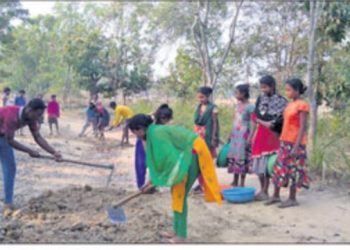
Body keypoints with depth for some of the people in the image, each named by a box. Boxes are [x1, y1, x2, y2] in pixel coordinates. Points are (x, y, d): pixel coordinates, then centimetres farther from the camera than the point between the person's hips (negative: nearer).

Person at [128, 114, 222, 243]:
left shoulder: (156, 133, -18)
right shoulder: (154, 132, 12)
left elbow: (167, 156, -21)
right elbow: (159, 157, 21)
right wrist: (155, 179, 25)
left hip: (192, 154, -10)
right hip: (188, 154, 10)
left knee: (180, 194, -4)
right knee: (176, 193, 14)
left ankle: (181, 236, 5)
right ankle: (177, 231, 22)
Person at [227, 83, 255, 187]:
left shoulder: (250, 107, -12)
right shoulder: (238, 105, 11)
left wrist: (250, 138, -20)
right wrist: (231, 134, 16)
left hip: (244, 135, -7)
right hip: (235, 134, 7)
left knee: (242, 157, -3)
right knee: (234, 156, 10)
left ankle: (242, 183, 6)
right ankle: (235, 182, 20)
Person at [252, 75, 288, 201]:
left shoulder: (281, 101, -5)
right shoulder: (260, 99, 10)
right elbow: (255, 118, 10)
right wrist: (253, 135, 3)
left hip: (272, 136, -5)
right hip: (260, 135, 5)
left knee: (267, 164, -5)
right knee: (259, 164, 8)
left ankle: (265, 192, 2)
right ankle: (262, 190, 19)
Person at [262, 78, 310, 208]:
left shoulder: (302, 105, -12)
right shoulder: (290, 104, 12)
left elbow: (302, 128, -16)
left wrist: (296, 147, -20)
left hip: (295, 143, -8)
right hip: (285, 142, 8)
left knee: (293, 169, 1)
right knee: (279, 167, 10)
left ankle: (292, 199, 13)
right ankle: (276, 196, 20)